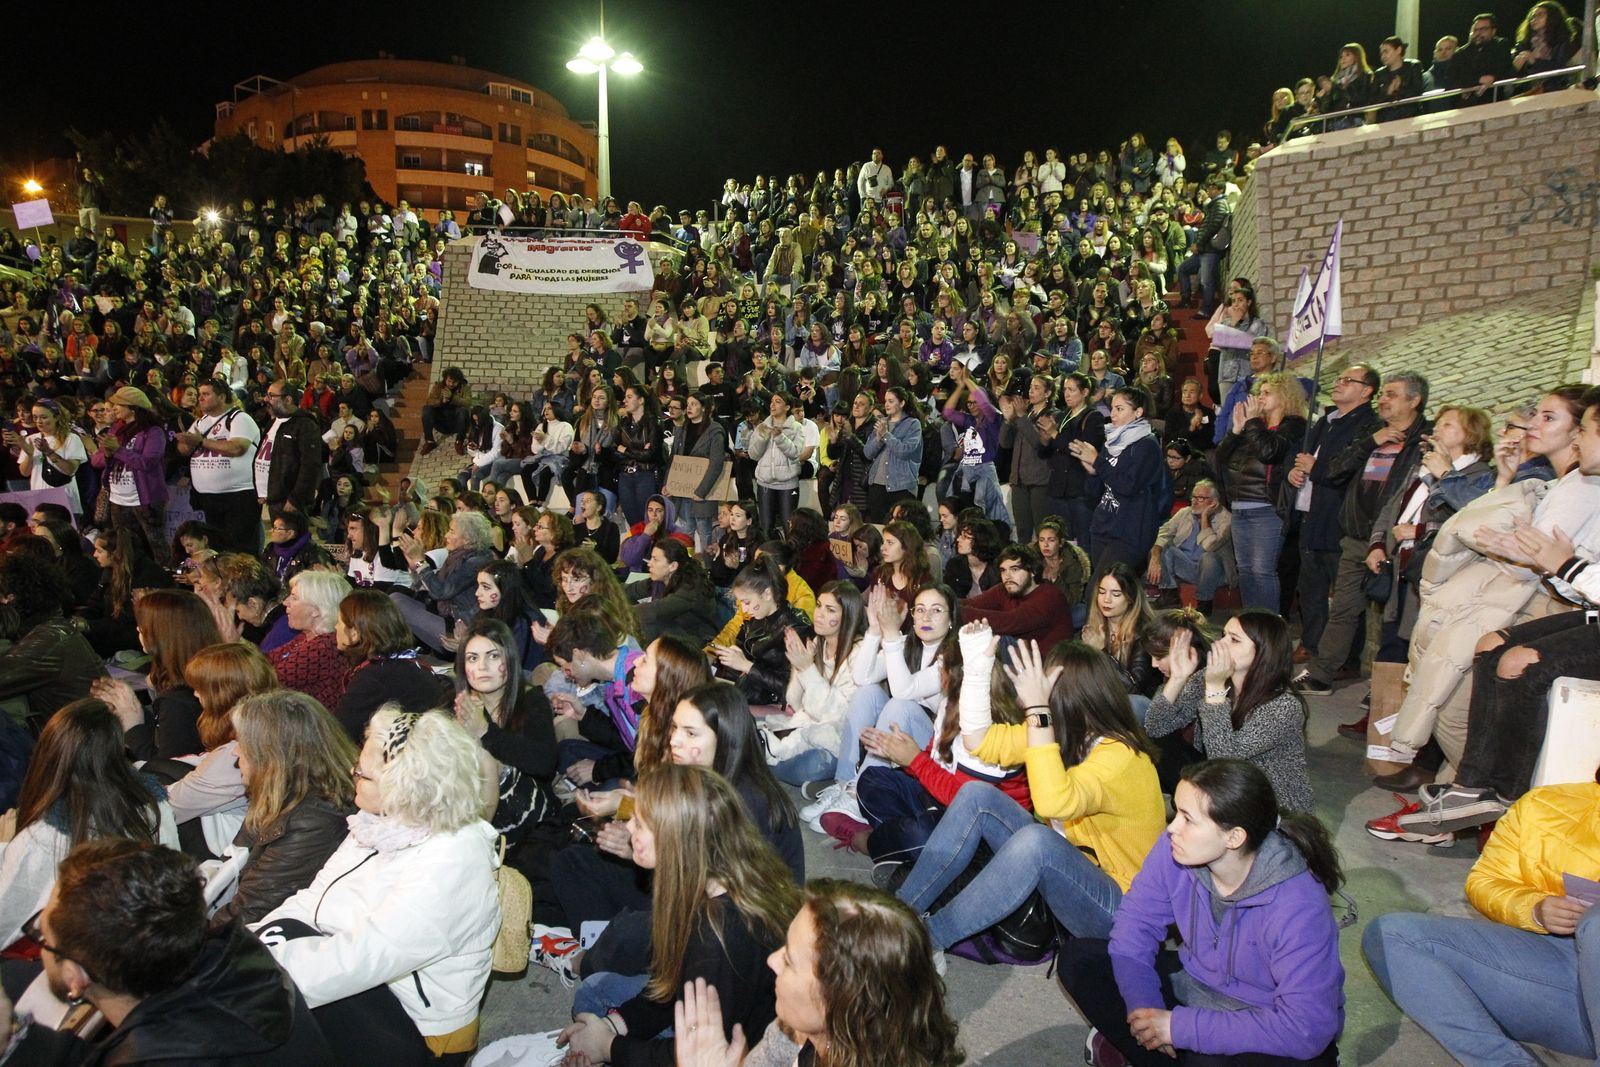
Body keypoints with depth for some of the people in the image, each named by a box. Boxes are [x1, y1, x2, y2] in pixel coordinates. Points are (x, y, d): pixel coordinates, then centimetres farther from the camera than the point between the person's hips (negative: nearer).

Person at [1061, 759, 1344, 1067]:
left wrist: (1181, 1027, -29)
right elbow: (1137, 920, -6)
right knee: (1080, 958, -7)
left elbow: (1306, 1028, -32)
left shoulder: (1297, 907, -32)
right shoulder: (1175, 847, -18)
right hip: (1195, 982, 5)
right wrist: (1142, 1006, -22)